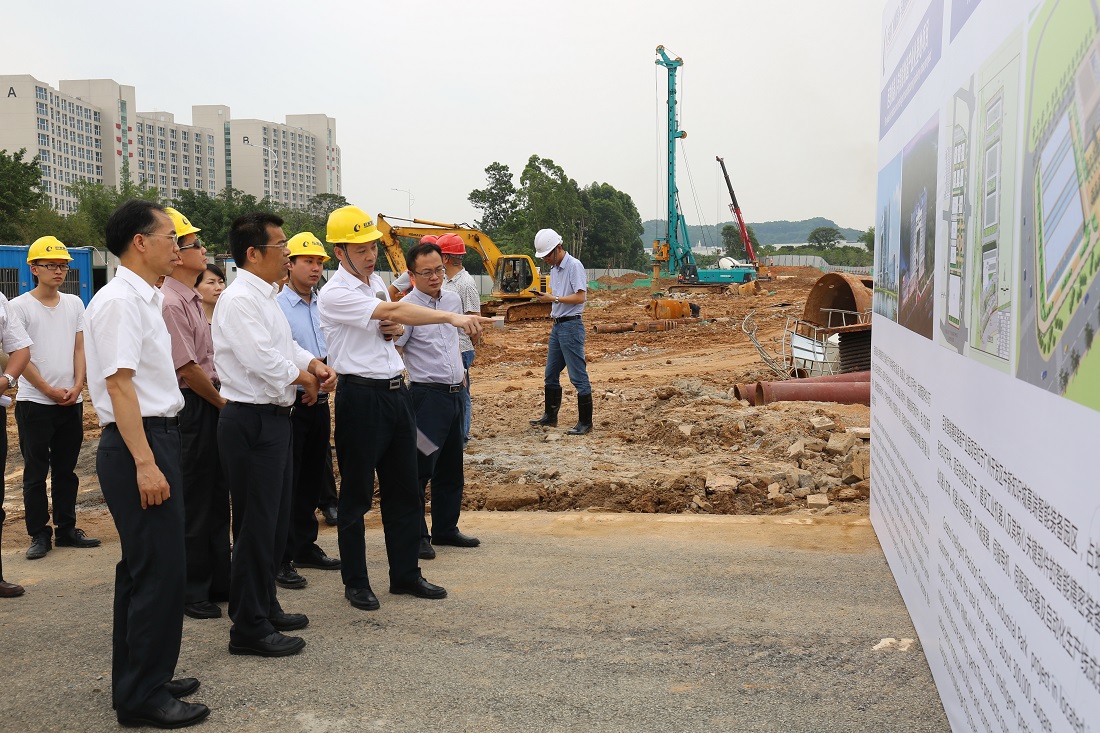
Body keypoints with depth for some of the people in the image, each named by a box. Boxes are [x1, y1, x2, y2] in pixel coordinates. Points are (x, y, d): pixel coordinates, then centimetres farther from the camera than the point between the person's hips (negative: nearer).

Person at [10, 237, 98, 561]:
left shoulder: (74, 304, 9)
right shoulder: (19, 307, -5)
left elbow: (79, 348, 8)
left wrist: (76, 386, -5)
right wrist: (49, 390, -12)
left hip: (71, 401, 4)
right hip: (34, 403, -4)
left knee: (66, 470, 12)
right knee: (36, 472, 3)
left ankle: (66, 528, 21)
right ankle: (39, 534, 10)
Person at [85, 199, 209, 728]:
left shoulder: (142, 299, 16)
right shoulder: (119, 301, -14)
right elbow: (119, 384, -20)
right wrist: (145, 463, -24)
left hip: (154, 438, 10)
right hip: (138, 444, -10)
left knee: (142, 568, 17)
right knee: (159, 571, -6)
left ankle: (138, 681, 28)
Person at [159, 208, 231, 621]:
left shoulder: (192, 300, 13)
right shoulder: (170, 304, -17)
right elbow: (187, 369, -18)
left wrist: (224, 401, 11)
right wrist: (224, 403, -8)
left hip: (211, 405, 10)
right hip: (191, 407, -10)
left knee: (216, 498, 16)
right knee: (194, 504, 1)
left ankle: (219, 581, 27)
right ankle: (191, 592, 13)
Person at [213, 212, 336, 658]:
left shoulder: (264, 297, 14)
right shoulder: (239, 300, -18)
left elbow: (286, 348, 21)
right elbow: (265, 364, -26)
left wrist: (314, 364, 2)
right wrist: (306, 378, -9)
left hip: (274, 417, 10)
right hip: (252, 422, -10)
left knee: (275, 521, 19)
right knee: (257, 525, -2)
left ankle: (264, 607, 34)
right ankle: (249, 629, 9)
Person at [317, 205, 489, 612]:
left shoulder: (377, 281, 12)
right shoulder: (334, 294, -14)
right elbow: (394, 310, -26)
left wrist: (393, 329, 0)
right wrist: (452, 316, -34)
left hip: (395, 391, 8)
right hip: (360, 396, -8)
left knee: (404, 488, 12)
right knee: (356, 494, 3)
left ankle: (405, 574, 23)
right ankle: (355, 582, 15)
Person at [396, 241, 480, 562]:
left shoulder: (453, 299, 10)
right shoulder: (406, 308, -13)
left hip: (455, 393, 7)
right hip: (427, 394, -7)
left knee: (451, 469, 15)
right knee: (420, 469, -3)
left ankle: (445, 529, 28)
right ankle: (416, 536, 8)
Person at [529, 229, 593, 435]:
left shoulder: (574, 266, -12)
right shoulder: (554, 269, 15)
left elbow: (580, 297, -19)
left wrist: (552, 298, -20)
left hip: (570, 326, -9)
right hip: (557, 325, 9)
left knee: (578, 376, -5)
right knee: (550, 375, 15)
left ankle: (585, 422, 0)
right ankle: (550, 417, 26)